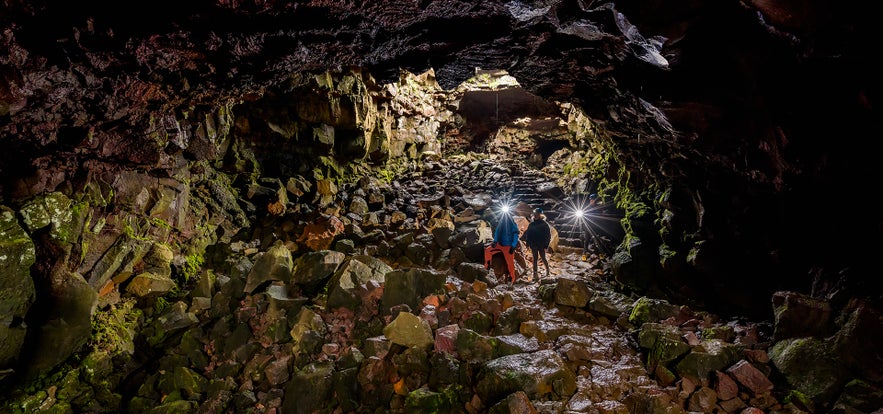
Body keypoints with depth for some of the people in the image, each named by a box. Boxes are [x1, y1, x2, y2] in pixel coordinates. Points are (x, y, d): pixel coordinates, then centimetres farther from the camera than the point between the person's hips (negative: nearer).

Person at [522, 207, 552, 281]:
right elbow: (527, 234, 11)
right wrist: (528, 243, 3)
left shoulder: (544, 224, -5)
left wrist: (546, 245, -10)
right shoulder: (531, 224, 6)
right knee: (535, 259, 6)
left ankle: (547, 270, 27)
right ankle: (535, 273, 10)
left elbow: (548, 235, -4)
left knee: (543, 258, 4)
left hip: (541, 245, -3)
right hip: (533, 245, 3)